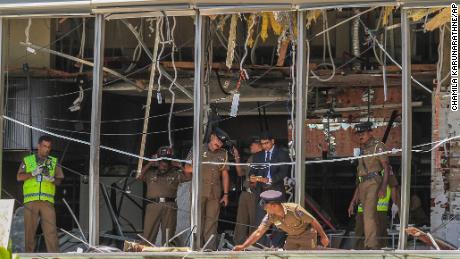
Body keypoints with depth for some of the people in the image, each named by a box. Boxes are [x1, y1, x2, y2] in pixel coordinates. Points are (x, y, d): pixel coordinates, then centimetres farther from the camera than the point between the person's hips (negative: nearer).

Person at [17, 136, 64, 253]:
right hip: (30, 200, 0)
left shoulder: (54, 162, 18)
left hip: (47, 200, 0)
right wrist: (33, 173, -10)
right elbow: (19, 177, 5)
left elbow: (59, 181, 11)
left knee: (51, 229, -10)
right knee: (29, 229, -2)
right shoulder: (27, 160, 15)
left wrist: (52, 179, -10)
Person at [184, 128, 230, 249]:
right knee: (198, 220, -3)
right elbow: (187, 169, 5)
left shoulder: (223, 154, 14)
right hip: (199, 192, -2)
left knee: (212, 221, -2)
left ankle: (210, 248, -3)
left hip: (215, 193, 2)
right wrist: (201, 167, -6)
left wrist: (226, 194, 9)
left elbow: (225, 174, 13)